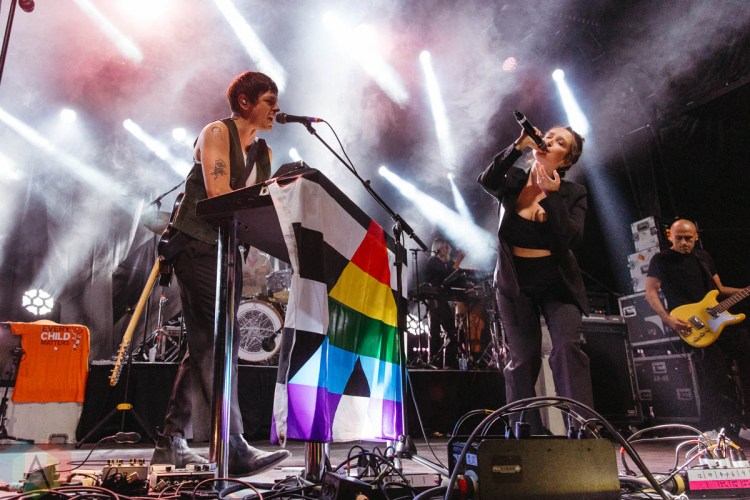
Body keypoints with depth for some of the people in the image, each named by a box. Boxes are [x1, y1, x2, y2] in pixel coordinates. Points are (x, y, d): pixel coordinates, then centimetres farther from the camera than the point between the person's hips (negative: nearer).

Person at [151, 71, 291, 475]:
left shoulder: (263, 152, 19)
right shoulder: (217, 132, -3)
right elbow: (218, 193, -17)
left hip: (230, 249, 8)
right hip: (198, 243, -8)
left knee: (204, 344, 7)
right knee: (220, 340, -14)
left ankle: (170, 441, 15)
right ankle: (233, 448, -13)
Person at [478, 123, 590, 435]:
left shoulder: (573, 193, -2)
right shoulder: (513, 181, 1)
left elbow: (571, 239, -15)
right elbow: (486, 180, -20)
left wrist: (552, 195, -21)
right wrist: (518, 145, -24)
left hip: (557, 283, 0)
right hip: (515, 283, 0)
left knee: (567, 347, -18)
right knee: (524, 358, 2)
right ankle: (526, 435, 13)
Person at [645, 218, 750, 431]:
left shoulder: (703, 257, 18)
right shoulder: (661, 260, -1)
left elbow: (719, 289, 23)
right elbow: (651, 292, -5)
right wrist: (668, 320, -17)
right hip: (694, 328, -6)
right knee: (716, 378, -14)